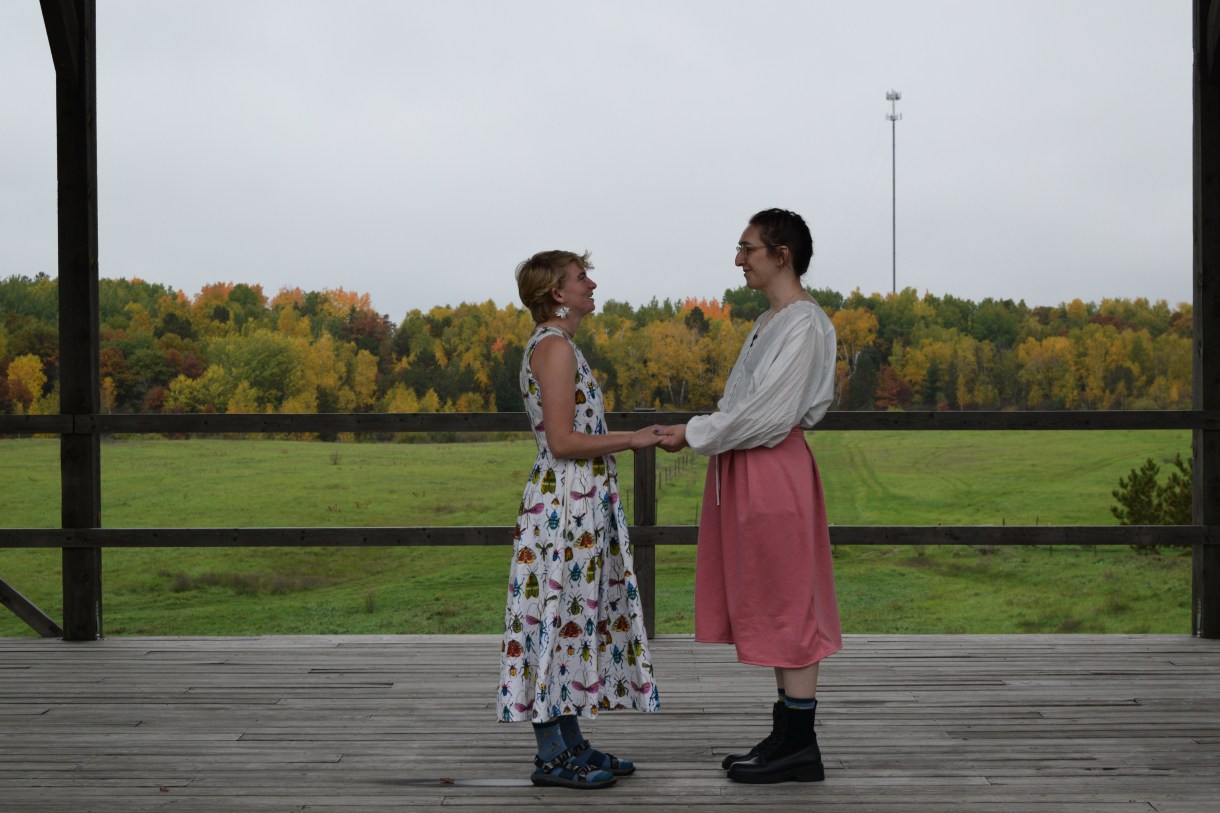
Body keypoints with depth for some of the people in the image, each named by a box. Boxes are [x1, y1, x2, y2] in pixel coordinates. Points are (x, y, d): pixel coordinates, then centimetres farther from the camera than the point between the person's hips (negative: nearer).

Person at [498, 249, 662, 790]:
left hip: (580, 505, 10)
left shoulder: (551, 346, 17)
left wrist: (631, 439, 15)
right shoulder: (555, 347, -14)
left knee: (576, 617, 12)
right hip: (565, 501, -10)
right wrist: (632, 439, -13)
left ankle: (571, 744, 19)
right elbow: (563, 441, -19)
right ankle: (551, 756, 2)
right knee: (558, 616, -5)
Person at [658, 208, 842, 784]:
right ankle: (788, 737, 21)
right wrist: (699, 432, 3)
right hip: (747, 470, 10)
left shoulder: (804, 324, -14)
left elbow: (769, 414, -20)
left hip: (774, 471, -10)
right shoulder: (771, 321, 16)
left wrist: (694, 434, -12)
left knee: (786, 604, -3)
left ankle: (798, 747, 4)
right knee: (771, 606, 13)